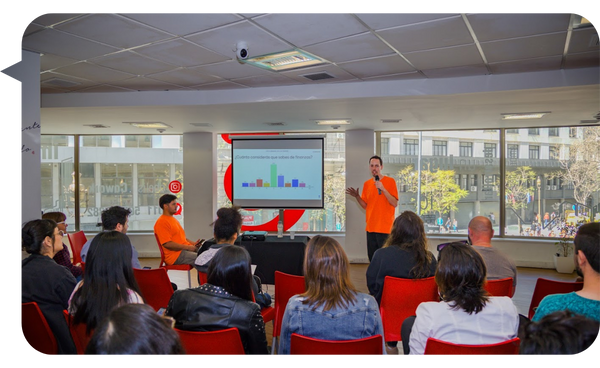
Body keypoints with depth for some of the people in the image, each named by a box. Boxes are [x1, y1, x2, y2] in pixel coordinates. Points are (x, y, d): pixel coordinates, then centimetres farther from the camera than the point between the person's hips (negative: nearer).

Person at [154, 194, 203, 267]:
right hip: (176, 255, -10)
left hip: (186, 249, 10)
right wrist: (187, 247, -18)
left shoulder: (173, 219, 22)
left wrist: (193, 243, 10)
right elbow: (167, 244, -19)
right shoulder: (161, 222, -11)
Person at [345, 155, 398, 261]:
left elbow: (395, 203, -11)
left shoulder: (390, 181, -4)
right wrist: (357, 196, -3)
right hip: (371, 228, 5)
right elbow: (365, 205, 13)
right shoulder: (367, 184, 11)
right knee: (372, 258, 8)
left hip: (385, 227, -5)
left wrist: (383, 189, -20)